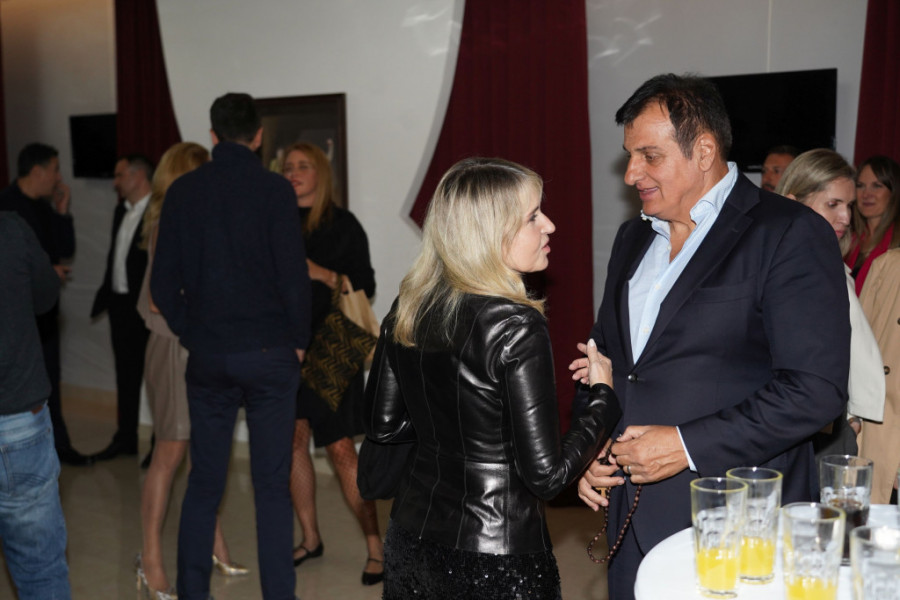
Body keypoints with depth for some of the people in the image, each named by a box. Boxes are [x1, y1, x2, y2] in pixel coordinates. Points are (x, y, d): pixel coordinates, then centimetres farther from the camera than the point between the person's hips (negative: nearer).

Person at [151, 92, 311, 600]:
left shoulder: (183, 190, 3)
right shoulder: (274, 189, -7)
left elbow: (164, 282, 2)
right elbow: (294, 275, -10)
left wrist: (191, 334, 12)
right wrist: (299, 341, 2)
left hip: (207, 354, 3)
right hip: (269, 353, -3)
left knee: (204, 482, 12)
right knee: (272, 484, 4)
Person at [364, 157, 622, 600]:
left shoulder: (407, 308, -2)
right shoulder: (516, 326, -21)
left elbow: (382, 424, 8)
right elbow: (546, 475, -19)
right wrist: (603, 396, -7)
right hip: (497, 562, -6)